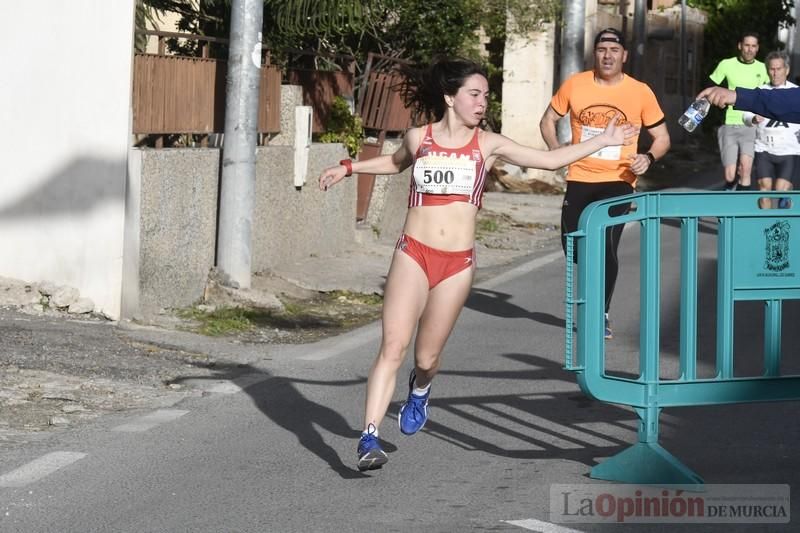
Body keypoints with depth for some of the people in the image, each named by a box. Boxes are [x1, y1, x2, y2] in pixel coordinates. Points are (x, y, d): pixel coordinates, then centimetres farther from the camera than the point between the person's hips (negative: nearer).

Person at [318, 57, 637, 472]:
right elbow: (395, 163, 29)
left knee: (427, 356, 7)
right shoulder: (418, 139, 5)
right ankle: (369, 438, -16)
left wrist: (604, 141, 7)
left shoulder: (488, 145, 5)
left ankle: (419, 391, 45)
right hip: (413, 254, -1)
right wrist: (348, 168, 26)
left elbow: (550, 159, 9)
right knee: (393, 347, -13)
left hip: (458, 263, 1)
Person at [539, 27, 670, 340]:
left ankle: (601, 314, -1)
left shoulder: (640, 92, -4)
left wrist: (649, 158, -15)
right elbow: (548, 120, 13)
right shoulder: (574, 85, -1)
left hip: (618, 181, -3)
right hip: (580, 179, 3)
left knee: (605, 245, -17)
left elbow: (662, 138, 5)